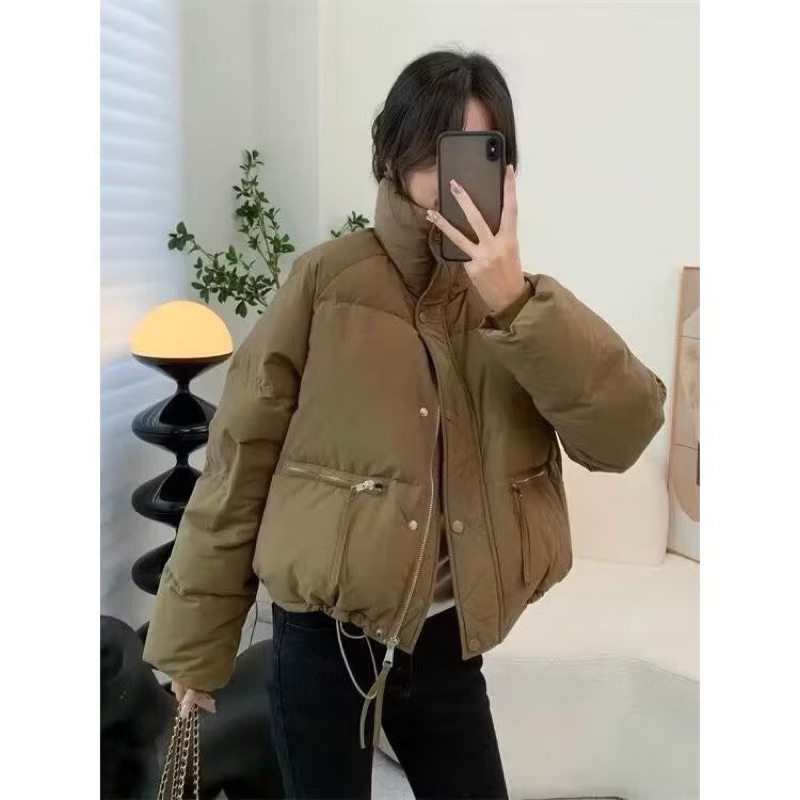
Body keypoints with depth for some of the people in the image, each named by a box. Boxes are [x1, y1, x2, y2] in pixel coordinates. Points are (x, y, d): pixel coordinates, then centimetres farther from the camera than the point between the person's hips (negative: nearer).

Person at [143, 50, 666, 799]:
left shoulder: (523, 299, -1)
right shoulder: (327, 279, -11)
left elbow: (625, 432, -14)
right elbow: (239, 457, -8)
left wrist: (514, 304, -26)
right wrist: (194, 641, -4)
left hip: (449, 642, 3)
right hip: (324, 638, -2)